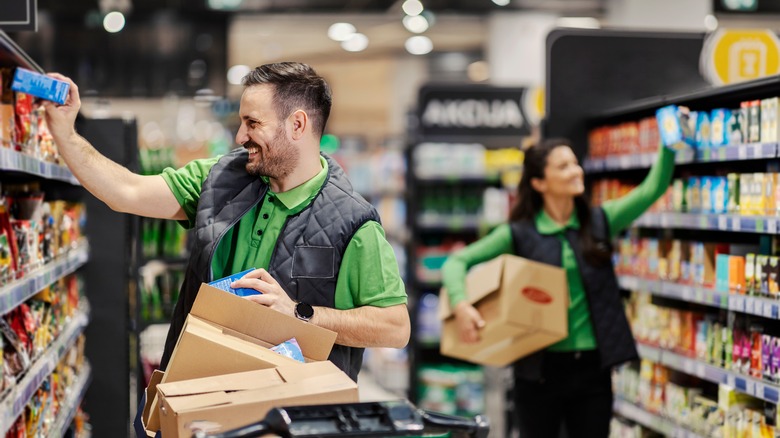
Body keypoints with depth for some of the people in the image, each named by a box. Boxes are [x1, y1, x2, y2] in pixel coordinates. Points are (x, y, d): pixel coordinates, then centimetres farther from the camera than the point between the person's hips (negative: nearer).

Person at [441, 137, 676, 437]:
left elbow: (652, 189, -5)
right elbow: (456, 262, -6)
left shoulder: (599, 222, 4)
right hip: (540, 369, -2)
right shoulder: (520, 234, -4)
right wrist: (460, 303, -25)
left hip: (593, 367, 2)